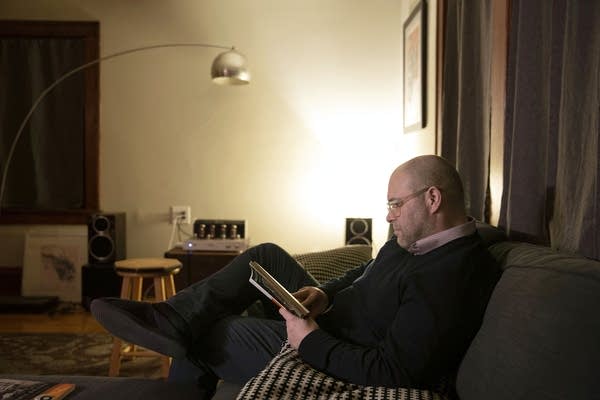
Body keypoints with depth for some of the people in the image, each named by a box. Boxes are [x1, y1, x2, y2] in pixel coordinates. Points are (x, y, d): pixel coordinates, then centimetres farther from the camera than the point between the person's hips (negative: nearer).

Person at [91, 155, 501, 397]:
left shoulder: (446, 282, -32)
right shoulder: (421, 237, -1)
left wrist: (310, 341, -28)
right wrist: (324, 292, -6)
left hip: (329, 361, -9)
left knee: (204, 331, -6)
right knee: (267, 255, 5)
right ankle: (173, 317, -1)